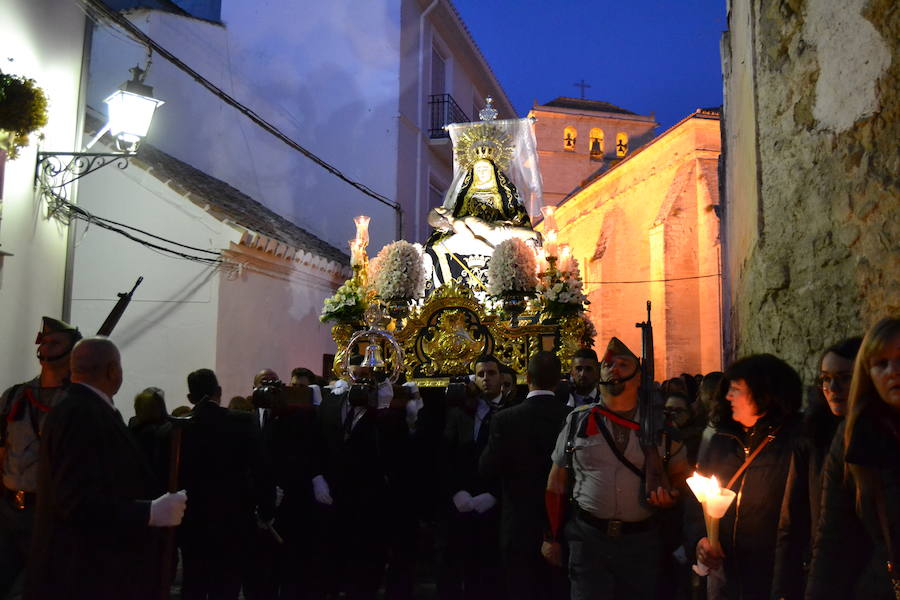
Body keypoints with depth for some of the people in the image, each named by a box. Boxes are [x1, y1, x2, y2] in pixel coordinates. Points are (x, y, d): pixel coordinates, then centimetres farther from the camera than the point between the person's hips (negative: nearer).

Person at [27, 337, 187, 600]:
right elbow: (77, 501, -29)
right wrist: (151, 512, -27)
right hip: (86, 574, -10)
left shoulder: (77, 409, 9)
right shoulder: (84, 414, -22)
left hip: (89, 566, 10)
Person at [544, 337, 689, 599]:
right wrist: (552, 538, 7)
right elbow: (557, 482, 7)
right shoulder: (578, 422, 1)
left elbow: (680, 473, 14)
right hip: (588, 537, -1)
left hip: (642, 539, 1)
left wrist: (670, 494, -9)